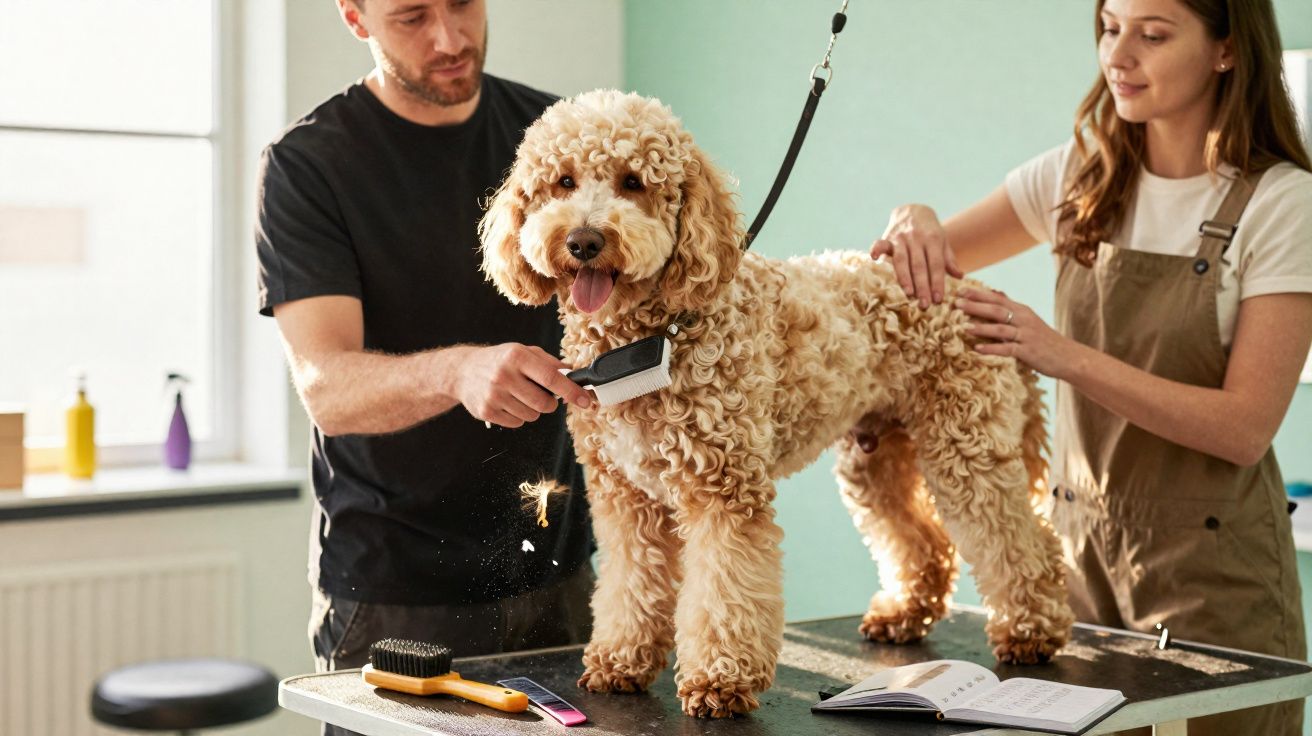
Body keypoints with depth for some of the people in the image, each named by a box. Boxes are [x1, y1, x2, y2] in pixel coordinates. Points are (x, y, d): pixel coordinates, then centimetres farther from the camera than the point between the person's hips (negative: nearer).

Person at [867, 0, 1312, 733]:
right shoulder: (1085, 176, 3)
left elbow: (1245, 427, -18)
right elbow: (938, 260, 12)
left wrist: (1066, 356, -26)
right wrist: (917, 223, -12)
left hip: (1211, 563, -4)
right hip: (1082, 542, 4)